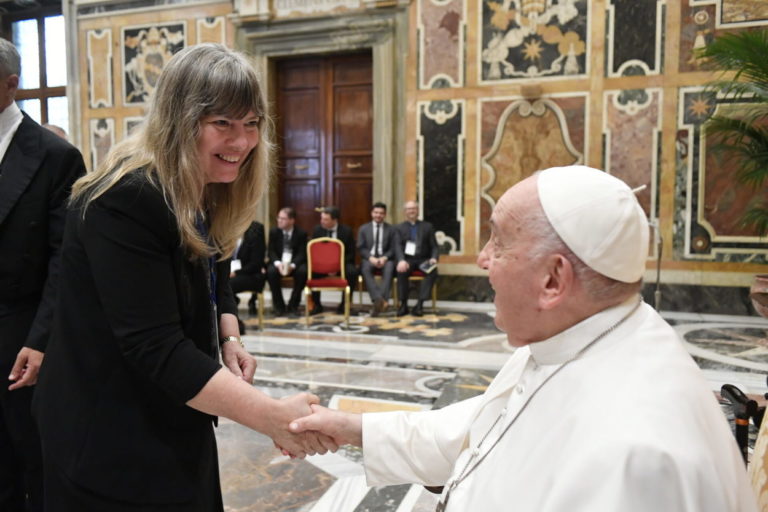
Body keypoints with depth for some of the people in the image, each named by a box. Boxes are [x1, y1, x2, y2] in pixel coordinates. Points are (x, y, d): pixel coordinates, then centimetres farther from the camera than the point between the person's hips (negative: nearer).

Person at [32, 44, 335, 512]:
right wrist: (271, 416, -36)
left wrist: (230, 340, -9)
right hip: (111, 444, -8)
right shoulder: (124, 201, -26)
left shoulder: (208, 196, 1)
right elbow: (154, 348, -31)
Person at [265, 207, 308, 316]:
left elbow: (302, 253, -10)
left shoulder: (301, 233, -4)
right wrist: (278, 263, -26)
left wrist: (292, 265, -30)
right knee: (271, 271, -32)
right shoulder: (273, 232, 1)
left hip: (295, 263, -1)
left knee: (303, 271, -33)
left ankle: (293, 306, -16)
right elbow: (271, 251, -4)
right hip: (278, 262, 1)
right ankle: (279, 306, -15)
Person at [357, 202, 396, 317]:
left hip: (385, 258, 0)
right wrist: (371, 258, -15)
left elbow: (392, 249, 6)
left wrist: (384, 258, -15)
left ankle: (379, 301, -48)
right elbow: (361, 248, 4)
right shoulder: (363, 228, 14)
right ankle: (379, 300, -49)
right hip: (368, 258, 0)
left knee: (389, 268, -36)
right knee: (366, 269, -36)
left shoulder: (391, 229, 13)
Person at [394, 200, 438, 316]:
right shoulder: (399, 227, 13)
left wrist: (434, 258, -13)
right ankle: (403, 304, -23)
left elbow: (434, 246, 9)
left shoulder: (427, 226, 16)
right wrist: (401, 260, -23)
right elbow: (398, 246, -2)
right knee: (401, 271, -34)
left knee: (433, 271, -32)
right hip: (407, 259, 0)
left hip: (423, 260, 1)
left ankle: (419, 304, -31)